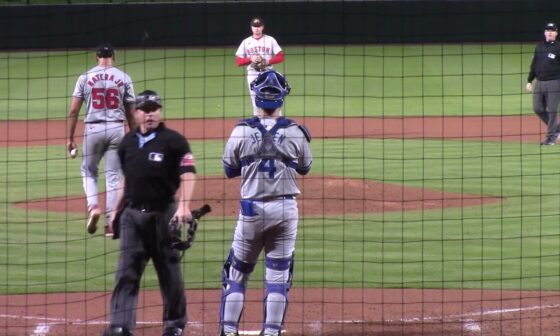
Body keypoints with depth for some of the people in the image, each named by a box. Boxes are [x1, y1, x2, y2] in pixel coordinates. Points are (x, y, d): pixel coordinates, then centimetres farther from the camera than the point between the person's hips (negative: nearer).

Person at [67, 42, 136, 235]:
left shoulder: (85, 78, 0)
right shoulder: (124, 78, 1)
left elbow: (73, 111, -2)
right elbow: (131, 113, 3)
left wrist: (70, 138, 5)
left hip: (93, 129, 0)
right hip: (117, 129, 0)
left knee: (88, 171, 17)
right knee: (113, 176, 6)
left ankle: (93, 206, -8)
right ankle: (110, 223, 4)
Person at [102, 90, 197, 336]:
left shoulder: (173, 141, -7)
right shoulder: (128, 143, 11)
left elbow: (188, 173, -14)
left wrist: (183, 206, -28)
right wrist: (116, 211, 18)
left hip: (162, 213, -4)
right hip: (132, 214, 4)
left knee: (169, 271, 5)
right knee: (127, 272, -2)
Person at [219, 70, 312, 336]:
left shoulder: (242, 132, -7)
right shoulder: (295, 132, -5)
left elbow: (229, 169, 5)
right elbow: (305, 167, 10)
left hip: (251, 209, 0)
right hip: (285, 209, 0)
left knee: (237, 271, 11)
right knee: (279, 273, 7)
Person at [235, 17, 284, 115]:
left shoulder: (270, 40, 5)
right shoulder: (246, 42, 8)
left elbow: (280, 57, 0)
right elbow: (239, 61, 4)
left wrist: (267, 61, -15)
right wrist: (251, 59, -13)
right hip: (253, 75, 2)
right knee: (256, 103, 5)